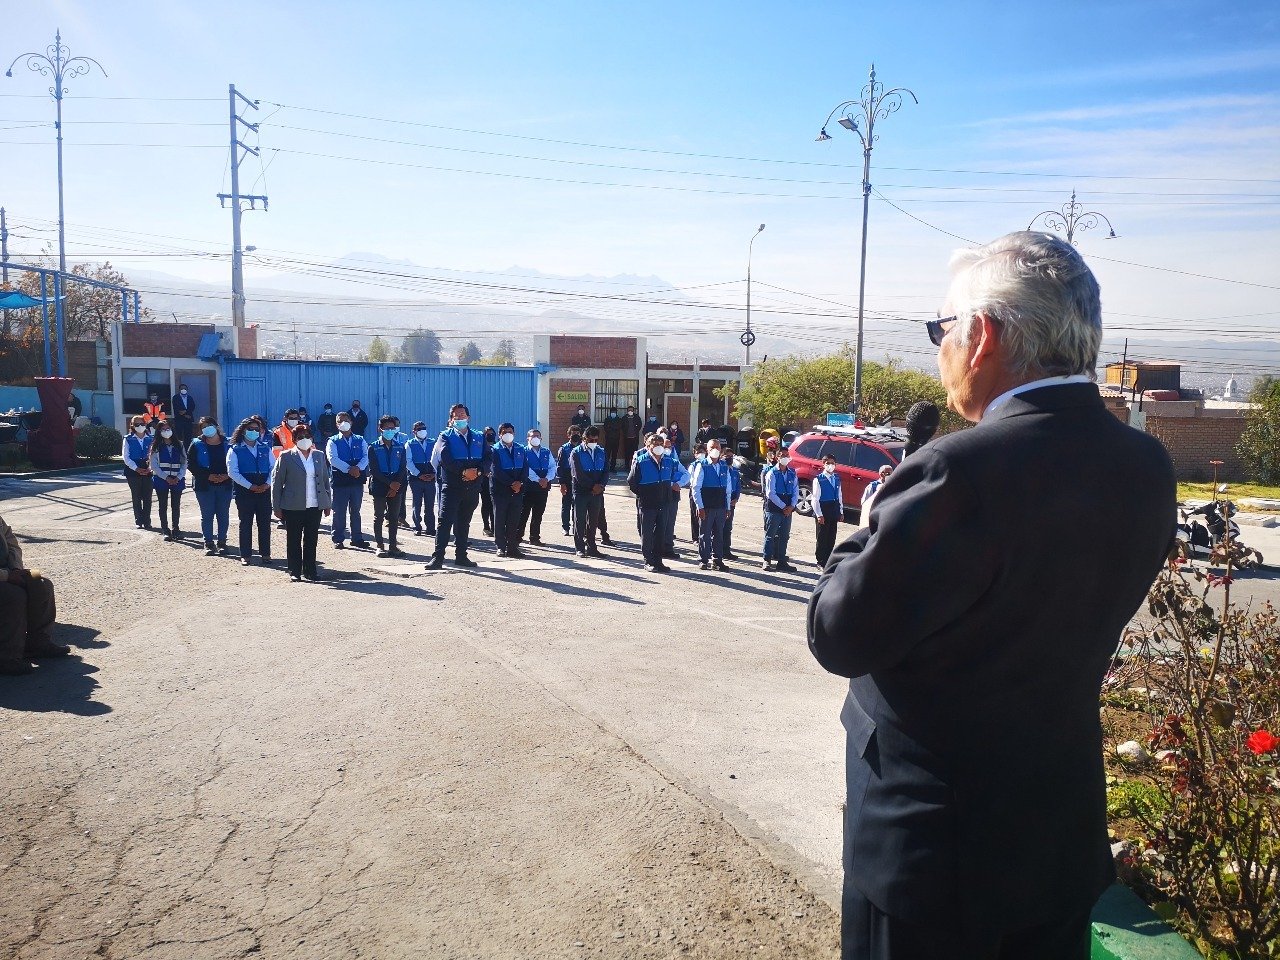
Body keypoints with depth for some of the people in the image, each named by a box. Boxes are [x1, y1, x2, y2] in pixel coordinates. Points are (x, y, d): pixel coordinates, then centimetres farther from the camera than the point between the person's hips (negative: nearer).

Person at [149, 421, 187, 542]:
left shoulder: (179, 446, 8)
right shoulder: (156, 447, 3)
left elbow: (184, 463, 4)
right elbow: (154, 465, -4)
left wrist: (179, 477, -9)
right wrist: (166, 478, -13)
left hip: (177, 480, 1)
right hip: (161, 480, -1)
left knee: (176, 506, 5)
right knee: (163, 506, 3)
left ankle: (175, 529, 15)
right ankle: (165, 530, 8)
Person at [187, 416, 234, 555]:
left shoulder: (227, 444, 4)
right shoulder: (197, 445, 2)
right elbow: (190, 464, -3)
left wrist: (227, 475, -12)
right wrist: (208, 476, -13)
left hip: (224, 485, 1)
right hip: (204, 485, -1)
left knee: (223, 515, 5)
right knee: (207, 515, 2)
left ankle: (222, 542, 14)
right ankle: (208, 544, 9)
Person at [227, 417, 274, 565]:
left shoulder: (265, 448, 11)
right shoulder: (235, 450, 0)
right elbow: (232, 472, -8)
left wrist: (267, 484, -9)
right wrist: (251, 486, -14)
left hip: (264, 491, 3)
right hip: (244, 492, -2)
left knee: (265, 523, 4)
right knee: (245, 524, 3)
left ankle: (266, 554, 13)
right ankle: (246, 555, 11)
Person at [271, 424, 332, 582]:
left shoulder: (319, 456, 10)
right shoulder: (286, 457, -1)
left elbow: (325, 480, 14)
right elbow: (276, 482, -1)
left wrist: (328, 503, 11)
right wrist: (277, 507, -4)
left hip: (315, 505, 3)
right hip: (293, 507, -3)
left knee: (311, 540, 8)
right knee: (293, 540, 5)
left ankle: (310, 571, 16)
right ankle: (295, 572, 15)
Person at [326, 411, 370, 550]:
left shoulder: (360, 440, 11)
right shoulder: (333, 442, 2)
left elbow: (366, 456, -2)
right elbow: (333, 459, -13)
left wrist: (358, 467, -22)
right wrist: (349, 469, -26)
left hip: (357, 481, 3)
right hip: (339, 480, -3)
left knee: (355, 511, 12)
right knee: (339, 512, 1)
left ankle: (357, 538, 19)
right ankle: (338, 540, 8)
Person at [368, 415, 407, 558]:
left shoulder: (400, 447, 8)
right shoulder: (374, 448, -1)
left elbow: (403, 468, 4)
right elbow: (374, 470, -7)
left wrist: (396, 485, -8)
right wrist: (390, 483, -14)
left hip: (396, 487, 3)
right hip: (379, 487, -2)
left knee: (394, 517, 5)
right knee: (379, 517, 2)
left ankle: (393, 545, 12)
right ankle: (380, 546, 8)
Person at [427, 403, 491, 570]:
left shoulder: (479, 437, 14)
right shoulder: (446, 437, 4)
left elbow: (489, 457, 3)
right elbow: (445, 458, -12)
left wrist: (478, 471, -14)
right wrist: (464, 471, -20)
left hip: (473, 486, 4)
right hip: (452, 486, -4)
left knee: (464, 522, 11)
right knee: (445, 521, -9)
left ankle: (461, 556, 19)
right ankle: (438, 557, -9)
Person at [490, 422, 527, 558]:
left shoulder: (520, 449, 13)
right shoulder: (495, 449, -1)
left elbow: (525, 467, 8)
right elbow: (496, 470, -10)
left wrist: (520, 482, -10)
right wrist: (512, 483, -15)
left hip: (518, 489, 4)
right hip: (500, 489, -3)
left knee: (514, 520, 3)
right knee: (500, 520, 1)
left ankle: (513, 547, 9)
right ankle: (500, 547, 7)